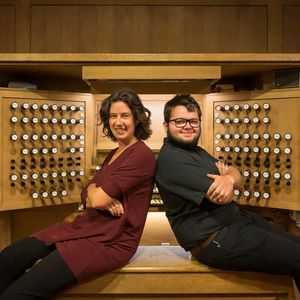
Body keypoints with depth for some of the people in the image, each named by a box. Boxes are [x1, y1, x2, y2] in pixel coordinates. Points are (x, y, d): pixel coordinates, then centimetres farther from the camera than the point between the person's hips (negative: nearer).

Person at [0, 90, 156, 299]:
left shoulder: (142, 154, -14)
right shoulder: (114, 153, 15)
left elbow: (97, 199, -18)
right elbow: (87, 197, 9)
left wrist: (93, 191, 4)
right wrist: (103, 198, -12)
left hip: (111, 242, -8)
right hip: (84, 226, 8)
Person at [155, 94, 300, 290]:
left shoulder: (197, 151, 13)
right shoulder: (170, 158, -20)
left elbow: (238, 178, 4)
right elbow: (224, 197, -25)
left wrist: (229, 178, -20)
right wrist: (222, 176, -3)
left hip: (236, 217, 10)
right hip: (213, 238, -10)